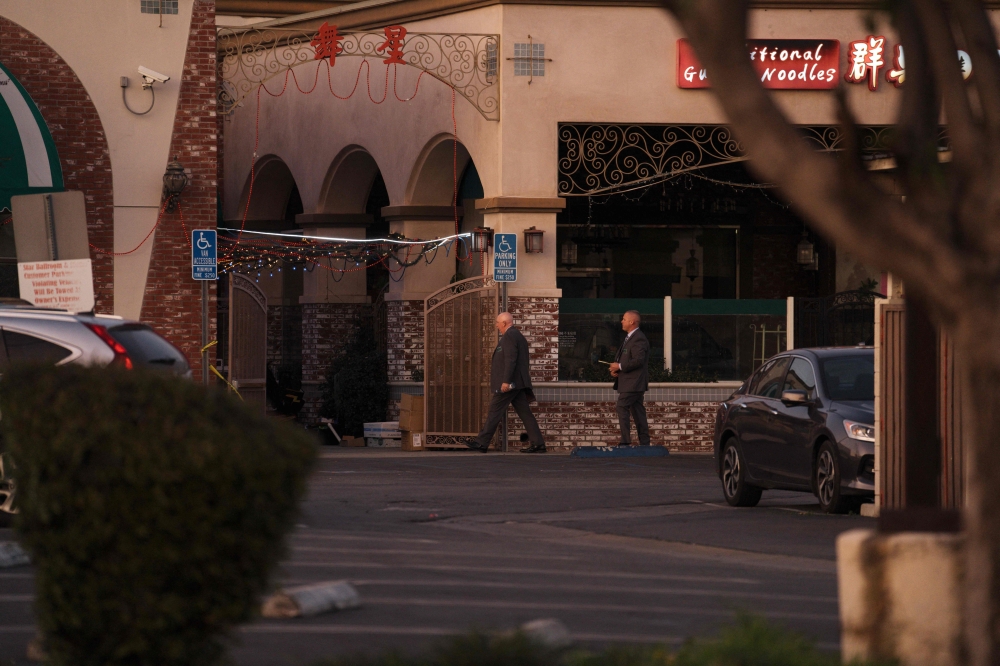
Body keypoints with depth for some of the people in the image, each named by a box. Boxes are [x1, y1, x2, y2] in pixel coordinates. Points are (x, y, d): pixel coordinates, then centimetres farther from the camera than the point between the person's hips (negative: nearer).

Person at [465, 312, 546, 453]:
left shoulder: (509, 336, -11)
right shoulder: (518, 336, 20)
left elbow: (510, 360, -21)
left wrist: (506, 381, -25)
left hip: (509, 383, -10)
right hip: (518, 383, 10)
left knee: (495, 412, -4)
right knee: (525, 413, 6)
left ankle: (481, 443, -1)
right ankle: (537, 443, 1)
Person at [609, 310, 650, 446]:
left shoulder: (638, 339, -15)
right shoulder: (629, 338, 18)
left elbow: (638, 360, -24)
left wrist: (620, 367, -16)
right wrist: (616, 369, 7)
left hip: (633, 383, -11)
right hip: (628, 382, 11)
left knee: (621, 408, -14)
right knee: (637, 412, 10)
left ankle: (625, 441, -16)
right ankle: (644, 443, 11)